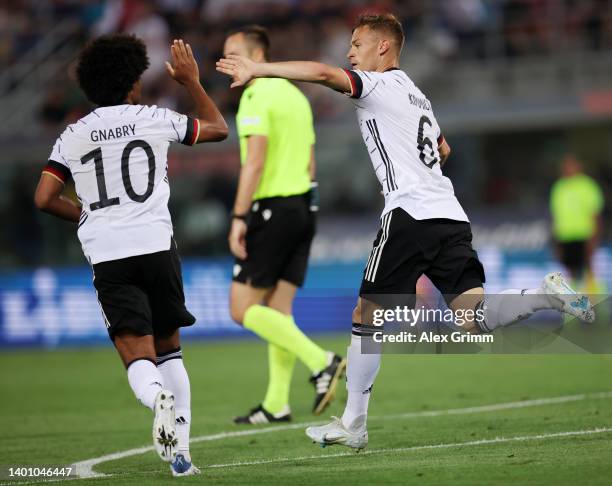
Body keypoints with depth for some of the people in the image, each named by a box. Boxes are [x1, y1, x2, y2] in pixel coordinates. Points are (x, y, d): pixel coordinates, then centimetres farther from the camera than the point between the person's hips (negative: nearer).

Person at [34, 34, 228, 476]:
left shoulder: (72, 137, 8)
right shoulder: (155, 119, 5)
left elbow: (44, 199, 4)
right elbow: (218, 129, 20)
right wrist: (192, 81, 32)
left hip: (107, 257, 0)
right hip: (156, 248, 0)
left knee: (138, 357, -2)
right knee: (169, 348, 15)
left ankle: (157, 397, -38)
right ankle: (180, 453, 9)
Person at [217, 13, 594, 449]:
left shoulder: (380, 85, -1)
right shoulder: (417, 96, 26)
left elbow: (322, 73, -17)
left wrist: (258, 68, -13)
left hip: (411, 213, -8)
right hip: (451, 215, 8)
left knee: (367, 315, 3)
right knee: (474, 318, -3)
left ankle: (353, 424, 7)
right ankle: (547, 294, -26)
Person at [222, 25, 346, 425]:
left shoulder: (256, 97, -11)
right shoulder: (296, 95, 16)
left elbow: (256, 161, -20)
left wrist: (239, 217, -21)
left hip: (272, 209, -9)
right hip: (303, 206, 9)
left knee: (243, 309, -4)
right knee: (278, 308, 9)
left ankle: (321, 362, -14)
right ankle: (277, 404, 8)